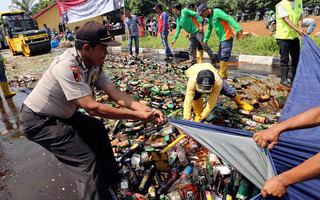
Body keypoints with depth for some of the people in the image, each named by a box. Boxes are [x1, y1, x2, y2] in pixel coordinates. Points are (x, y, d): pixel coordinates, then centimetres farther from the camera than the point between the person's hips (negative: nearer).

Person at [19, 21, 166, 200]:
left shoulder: (94, 65, -6)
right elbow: (92, 107, -35)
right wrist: (137, 116, -34)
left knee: (97, 128, 13)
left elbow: (115, 93, -13)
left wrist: (146, 110, -25)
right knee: (86, 159, -15)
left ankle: (110, 177, 30)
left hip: (62, 115, 9)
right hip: (38, 121, -8)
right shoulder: (67, 66, -32)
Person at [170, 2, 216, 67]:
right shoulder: (178, 19, 14)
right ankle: (192, 64, 8)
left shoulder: (184, 11, -8)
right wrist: (174, 39, 7)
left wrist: (200, 25, -19)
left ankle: (213, 60, 11)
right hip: (192, 34, 8)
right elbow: (178, 30, 15)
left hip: (197, 31, -8)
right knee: (190, 49, 3)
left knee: (205, 46, -4)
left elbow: (196, 14, -12)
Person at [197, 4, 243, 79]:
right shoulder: (209, 18, 14)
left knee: (224, 57, -9)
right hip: (221, 39, 9)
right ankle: (224, 74, 19)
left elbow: (229, 18, -21)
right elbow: (209, 29, 29)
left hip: (227, 37, -9)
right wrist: (205, 40, 34)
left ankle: (223, 76, -3)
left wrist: (238, 28, -30)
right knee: (220, 57, 11)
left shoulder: (217, 12, -12)